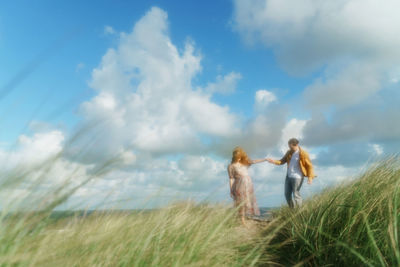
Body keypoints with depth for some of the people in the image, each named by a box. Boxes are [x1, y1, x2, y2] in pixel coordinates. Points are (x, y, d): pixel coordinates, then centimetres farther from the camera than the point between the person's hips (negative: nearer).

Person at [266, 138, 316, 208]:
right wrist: (274, 161, -13)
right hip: (288, 176, 6)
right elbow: (282, 161, 5)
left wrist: (310, 177, -14)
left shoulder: (303, 154, -12)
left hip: (297, 177, -6)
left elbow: (309, 166, -7)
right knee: (287, 194, 12)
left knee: (296, 195, -1)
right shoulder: (289, 152, 5)